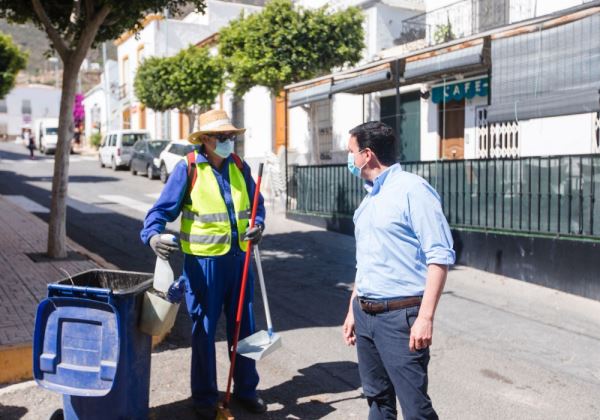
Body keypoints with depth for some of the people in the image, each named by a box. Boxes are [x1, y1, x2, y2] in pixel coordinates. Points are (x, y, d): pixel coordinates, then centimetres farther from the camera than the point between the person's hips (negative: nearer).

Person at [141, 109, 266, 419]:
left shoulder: (239, 167, 6)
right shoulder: (188, 168, -9)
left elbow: (255, 203, 15)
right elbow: (163, 208, -11)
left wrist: (258, 225, -5)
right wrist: (153, 235, -30)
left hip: (238, 258, 5)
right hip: (203, 260, -4)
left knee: (243, 326, 14)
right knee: (204, 329, 8)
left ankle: (245, 389, 32)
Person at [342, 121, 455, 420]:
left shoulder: (412, 189, -11)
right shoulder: (369, 198, 14)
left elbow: (440, 256, -16)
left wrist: (425, 317, -21)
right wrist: (353, 310, 22)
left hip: (400, 316, -8)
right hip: (365, 315, 8)